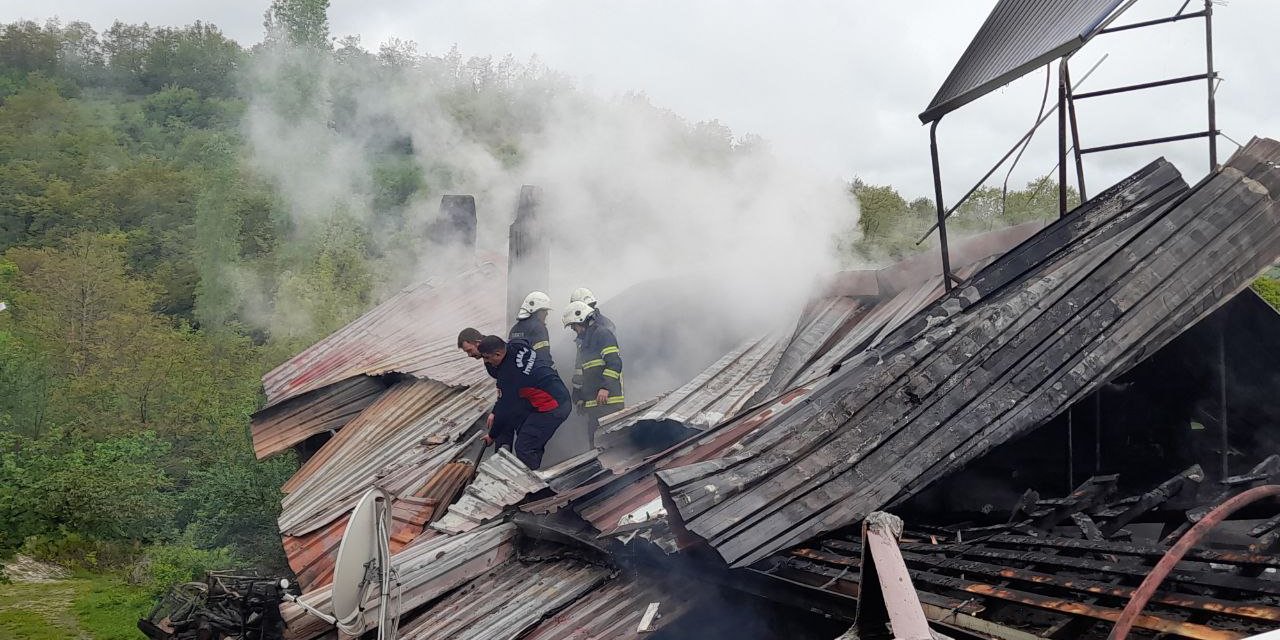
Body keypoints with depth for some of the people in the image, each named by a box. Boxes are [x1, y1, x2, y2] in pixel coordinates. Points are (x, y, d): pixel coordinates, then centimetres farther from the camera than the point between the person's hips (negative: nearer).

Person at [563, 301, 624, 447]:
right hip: (592, 402, 10)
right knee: (594, 439, 8)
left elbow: (614, 362, -16)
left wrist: (605, 387, -24)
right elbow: (579, 371, 30)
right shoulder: (583, 340, 24)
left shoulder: (602, 333, -6)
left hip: (607, 399, -10)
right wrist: (578, 396, 29)